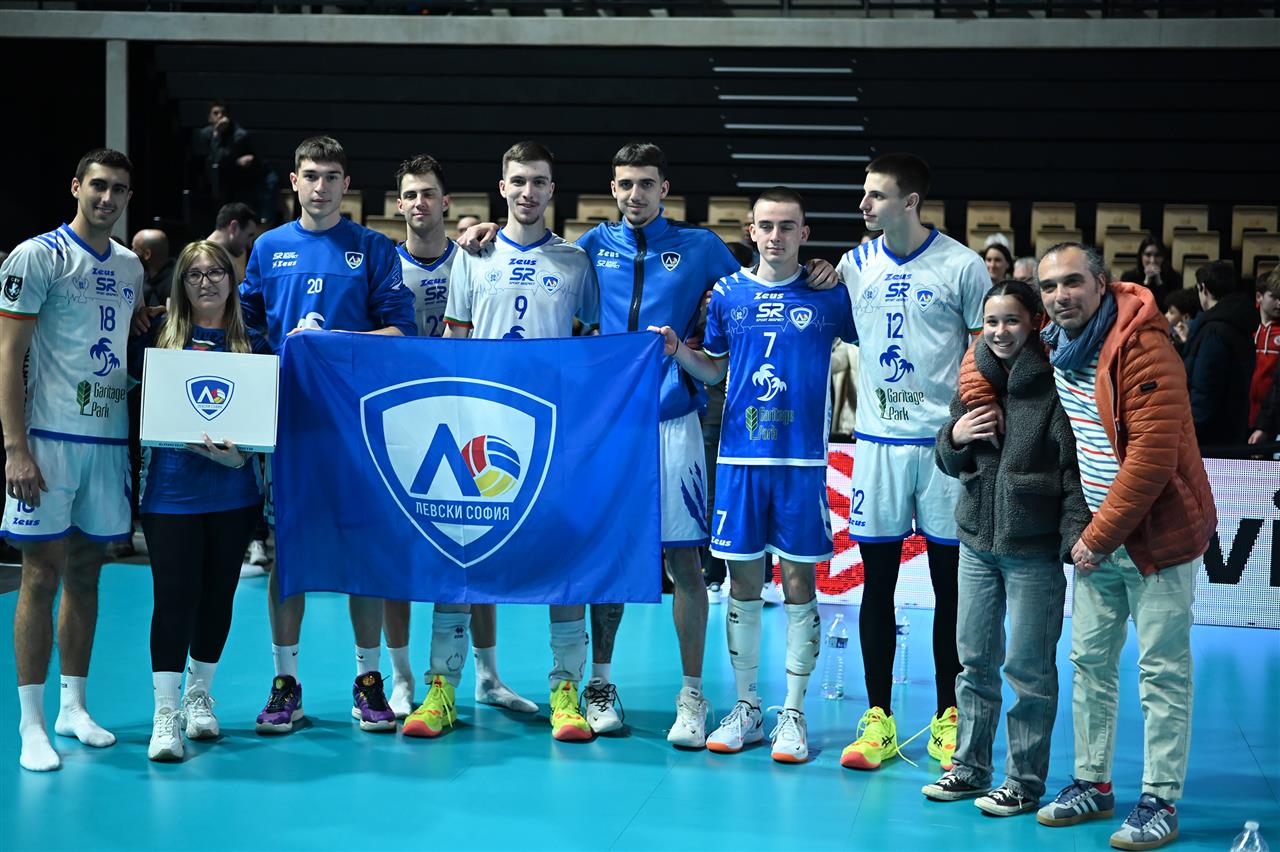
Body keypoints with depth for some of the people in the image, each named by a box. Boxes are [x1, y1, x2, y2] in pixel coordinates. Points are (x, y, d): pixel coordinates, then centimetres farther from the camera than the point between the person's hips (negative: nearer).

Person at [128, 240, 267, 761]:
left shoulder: (252, 345, 8)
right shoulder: (159, 338, 4)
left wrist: (243, 449, -14)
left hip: (234, 488, 2)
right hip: (171, 488, -2)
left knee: (218, 594, 10)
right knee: (174, 595, -7)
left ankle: (199, 696, 26)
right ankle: (166, 713, -4)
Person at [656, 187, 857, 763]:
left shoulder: (829, 296, 1)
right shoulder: (728, 294, 7)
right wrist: (677, 351, -3)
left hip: (803, 458, -2)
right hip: (740, 457, 2)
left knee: (799, 581, 1)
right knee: (743, 580, 6)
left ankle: (793, 713, 9)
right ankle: (745, 707, 17)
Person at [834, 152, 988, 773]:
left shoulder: (962, 267, -4)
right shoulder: (854, 266, 6)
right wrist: (858, 411, 6)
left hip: (947, 441, -3)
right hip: (877, 442, 3)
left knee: (951, 586, 4)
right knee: (877, 582, 5)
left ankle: (947, 720, 15)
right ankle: (878, 719, 13)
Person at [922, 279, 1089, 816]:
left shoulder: (1052, 386, -9)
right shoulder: (974, 381, 8)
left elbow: (1075, 470, -12)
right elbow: (950, 464, 17)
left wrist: (1076, 538, -22)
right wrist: (954, 439, -5)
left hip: (1034, 549, -6)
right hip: (978, 540, 6)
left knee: (1028, 666, 1)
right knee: (975, 659, 14)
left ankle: (1025, 781, 11)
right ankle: (970, 767, 25)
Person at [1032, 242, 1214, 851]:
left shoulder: (1142, 346, -20)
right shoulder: (1054, 347, 3)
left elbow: (1152, 458, -24)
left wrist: (1100, 536, -17)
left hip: (1157, 534, -7)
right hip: (1096, 538, 8)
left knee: (1162, 670, -1)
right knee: (1090, 662, 13)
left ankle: (1161, 802, 7)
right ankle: (1092, 784, 24)